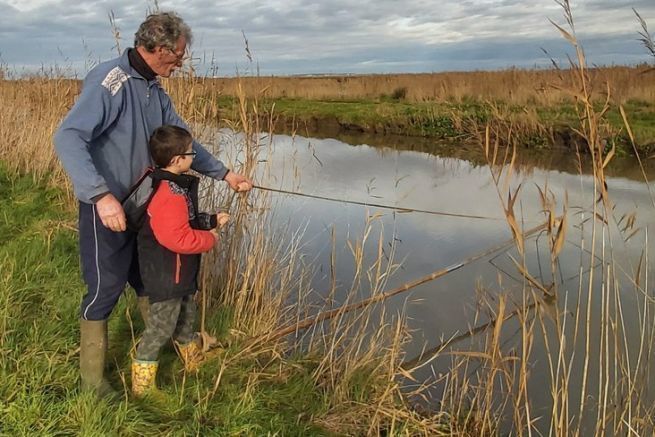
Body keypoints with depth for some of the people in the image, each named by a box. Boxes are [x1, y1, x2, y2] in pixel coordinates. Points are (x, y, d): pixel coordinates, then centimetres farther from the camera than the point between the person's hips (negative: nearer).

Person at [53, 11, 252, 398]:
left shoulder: (155, 90, 6)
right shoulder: (109, 81, -21)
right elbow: (68, 138, -30)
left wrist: (224, 173, 6)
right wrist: (101, 195, -39)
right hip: (106, 207, -8)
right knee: (106, 287, 1)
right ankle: (93, 380, 18)